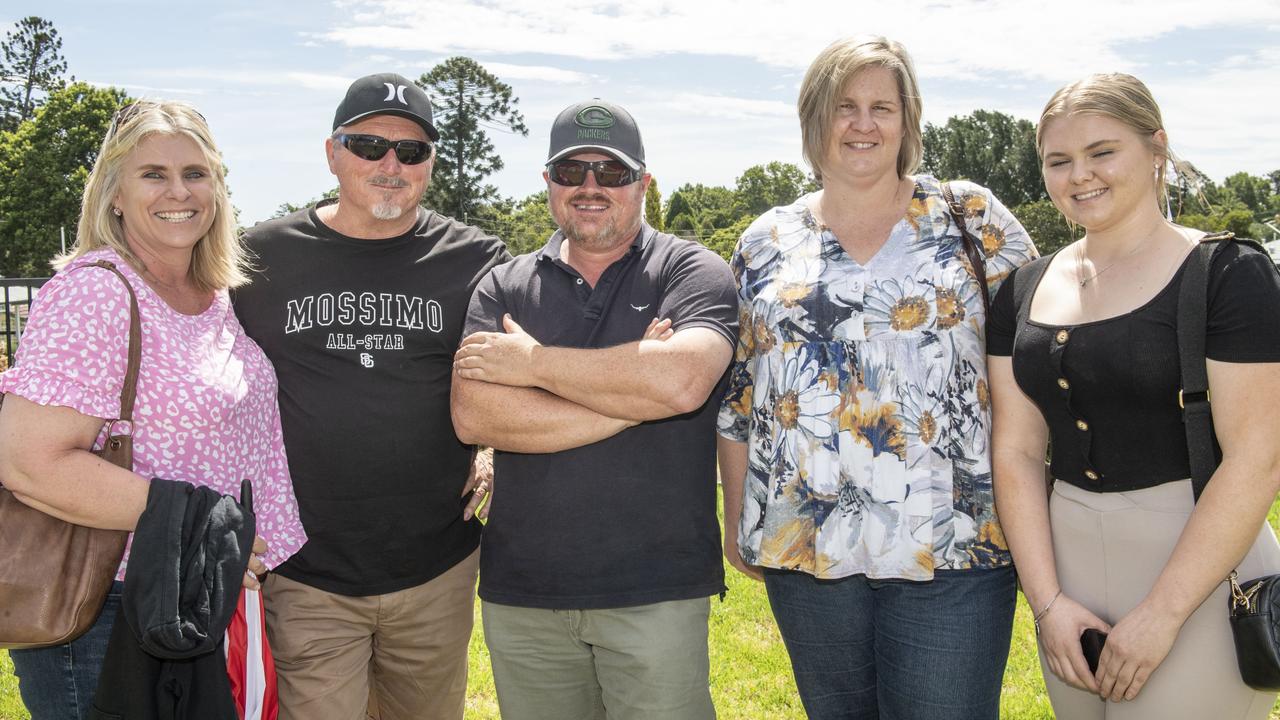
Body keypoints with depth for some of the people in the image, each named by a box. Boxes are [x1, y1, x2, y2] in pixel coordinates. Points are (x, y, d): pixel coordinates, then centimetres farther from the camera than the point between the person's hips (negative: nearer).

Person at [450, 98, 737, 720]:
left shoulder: (692, 272, -1)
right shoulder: (504, 288, 6)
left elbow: (682, 381, -22)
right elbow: (473, 417, -10)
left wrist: (531, 362, -11)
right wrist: (631, 394, -14)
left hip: (655, 591, -3)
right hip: (520, 592, 3)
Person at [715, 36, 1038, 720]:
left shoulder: (970, 216, 2)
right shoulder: (767, 242, 7)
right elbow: (737, 394, 11)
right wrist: (736, 519, 11)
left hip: (952, 544, -2)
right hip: (804, 543, 2)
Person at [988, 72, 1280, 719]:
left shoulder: (1227, 274, -9)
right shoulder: (1026, 290, 5)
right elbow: (1015, 451, 2)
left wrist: (1161, 614, -16)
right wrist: (1047, 600, -5)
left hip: (1198, 573, -5)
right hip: (1068, 563, 5)